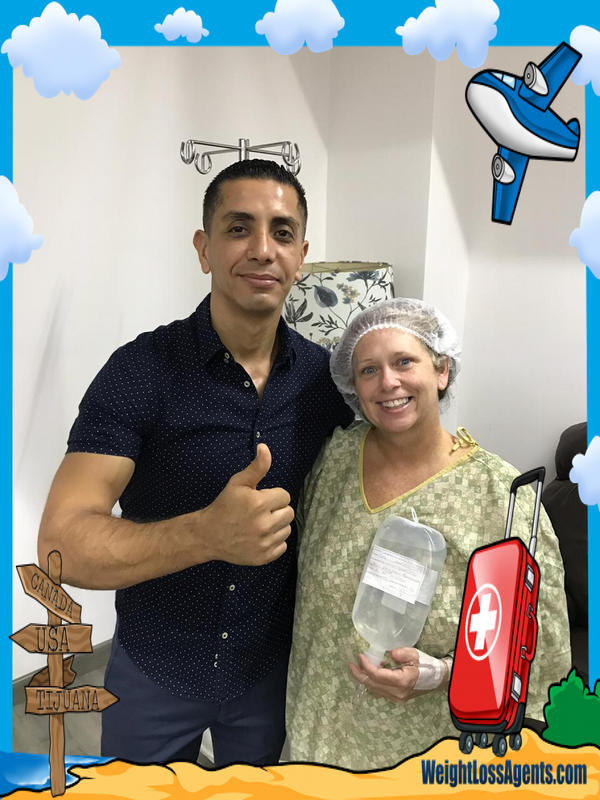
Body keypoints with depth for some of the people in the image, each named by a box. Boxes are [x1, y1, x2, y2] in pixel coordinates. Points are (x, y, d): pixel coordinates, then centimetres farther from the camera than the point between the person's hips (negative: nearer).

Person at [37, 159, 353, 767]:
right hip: (153, 671, -2)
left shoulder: (325, 375, -10)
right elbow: (62, 545, -26)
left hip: (273, 667, 3)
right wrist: (208, 534, -41)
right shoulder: (141, 371, -21)